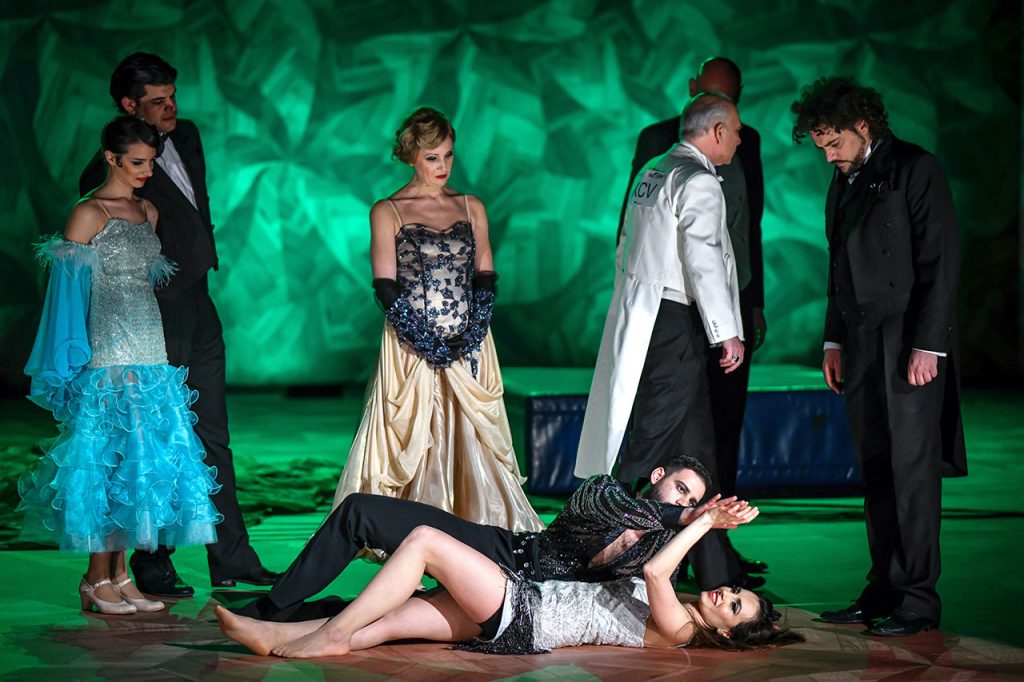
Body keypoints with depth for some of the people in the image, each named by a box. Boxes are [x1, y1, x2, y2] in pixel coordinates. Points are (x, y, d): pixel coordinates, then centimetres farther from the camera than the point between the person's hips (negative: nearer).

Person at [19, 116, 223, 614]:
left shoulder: (147, 212, 15)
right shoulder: (89, 213, -6)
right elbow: (69, 289, -7)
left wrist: (151, 355, 17)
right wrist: (78, 360, -9)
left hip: (150, 354, 7)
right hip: (107, 356, -7)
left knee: (141, 459, 6)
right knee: (107, 459, -6)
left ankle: (119, 574, 11)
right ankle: (97, 580, 1)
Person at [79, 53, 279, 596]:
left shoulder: (186, 136, 9)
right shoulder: (107, 172, -15)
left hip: (198, 304, 8)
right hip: (156, 314, -8)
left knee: (213, 437, 10)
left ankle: (231, 560, 16)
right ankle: (151, 568, 10)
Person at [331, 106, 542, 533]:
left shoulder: (471, 208, 12)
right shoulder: (387, 212, 2)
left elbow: (485, 278, 9)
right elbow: (386, 288, -5)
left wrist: (471, 337, -7)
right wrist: (430, 344, -14)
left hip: (469, 349, 3)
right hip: (411, 349, -3)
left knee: (472, 441, -2)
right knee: (414, 444, -6)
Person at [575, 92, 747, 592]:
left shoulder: (653, 172, 16)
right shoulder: (698, 181, -12)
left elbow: (627, 249, 19)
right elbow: (703, 261, -18)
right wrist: (727, 333, -14)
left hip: (640, 318, 10)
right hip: (674, 324, -10)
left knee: (696, 447, 13)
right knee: (648, 447, -7)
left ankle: (717, 572, 18)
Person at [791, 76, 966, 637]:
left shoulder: (915, 169, -6)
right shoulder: (844, 182, 17)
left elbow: (941, 261, -10)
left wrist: (928, 344, -15)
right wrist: (835, 340, 16)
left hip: (910, 343, -7)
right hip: (861, 342, 7)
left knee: (912, 468, -7)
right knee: (875, 470, 7)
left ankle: (919, 600, -4)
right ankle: (885, 590, 11)